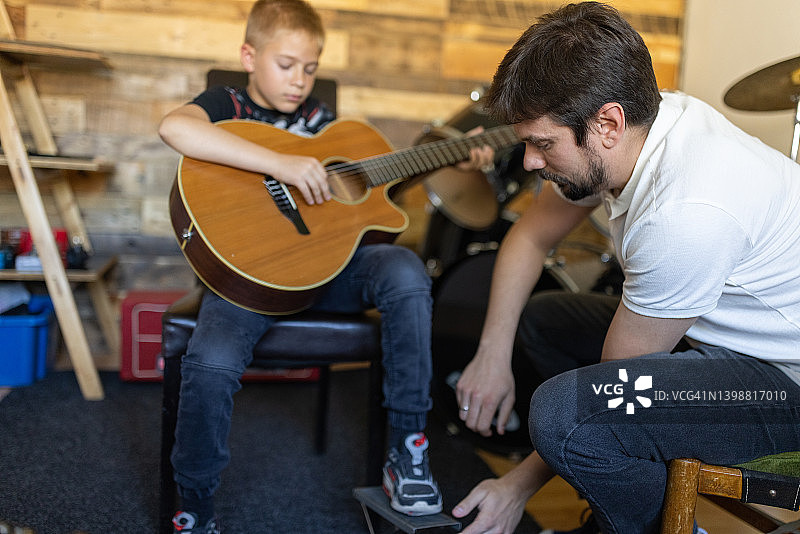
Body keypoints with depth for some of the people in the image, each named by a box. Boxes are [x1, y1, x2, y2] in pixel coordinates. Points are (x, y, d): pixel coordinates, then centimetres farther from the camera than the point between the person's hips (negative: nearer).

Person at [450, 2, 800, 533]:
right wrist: (493, 355, 0)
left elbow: (616, 384, -21)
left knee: (562, 412, -31)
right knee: (539, 316, 15)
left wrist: (520, 485, -10)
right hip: (717, 330, 9)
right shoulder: (635, 122, -6)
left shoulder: (685, 211, -32)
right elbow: (529, 237, 8)